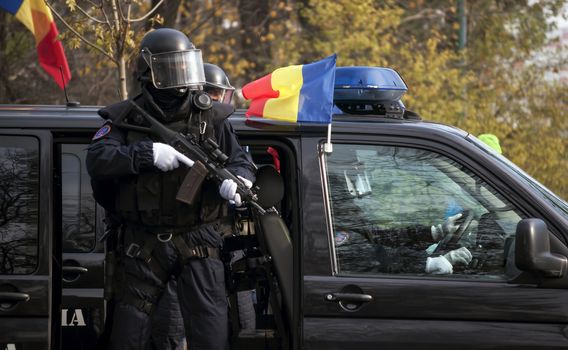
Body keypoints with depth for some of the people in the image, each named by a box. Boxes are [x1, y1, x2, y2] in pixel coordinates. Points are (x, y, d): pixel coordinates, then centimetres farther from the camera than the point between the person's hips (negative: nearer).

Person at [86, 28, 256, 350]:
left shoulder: (211, 117, 5)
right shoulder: (128, 118, 1)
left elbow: (242, 162, 7)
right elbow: (97, 160, -12)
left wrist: (235, 180, -18)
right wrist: (148, 154, -26)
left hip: (199, 242, 0)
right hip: (145, 244, 0)